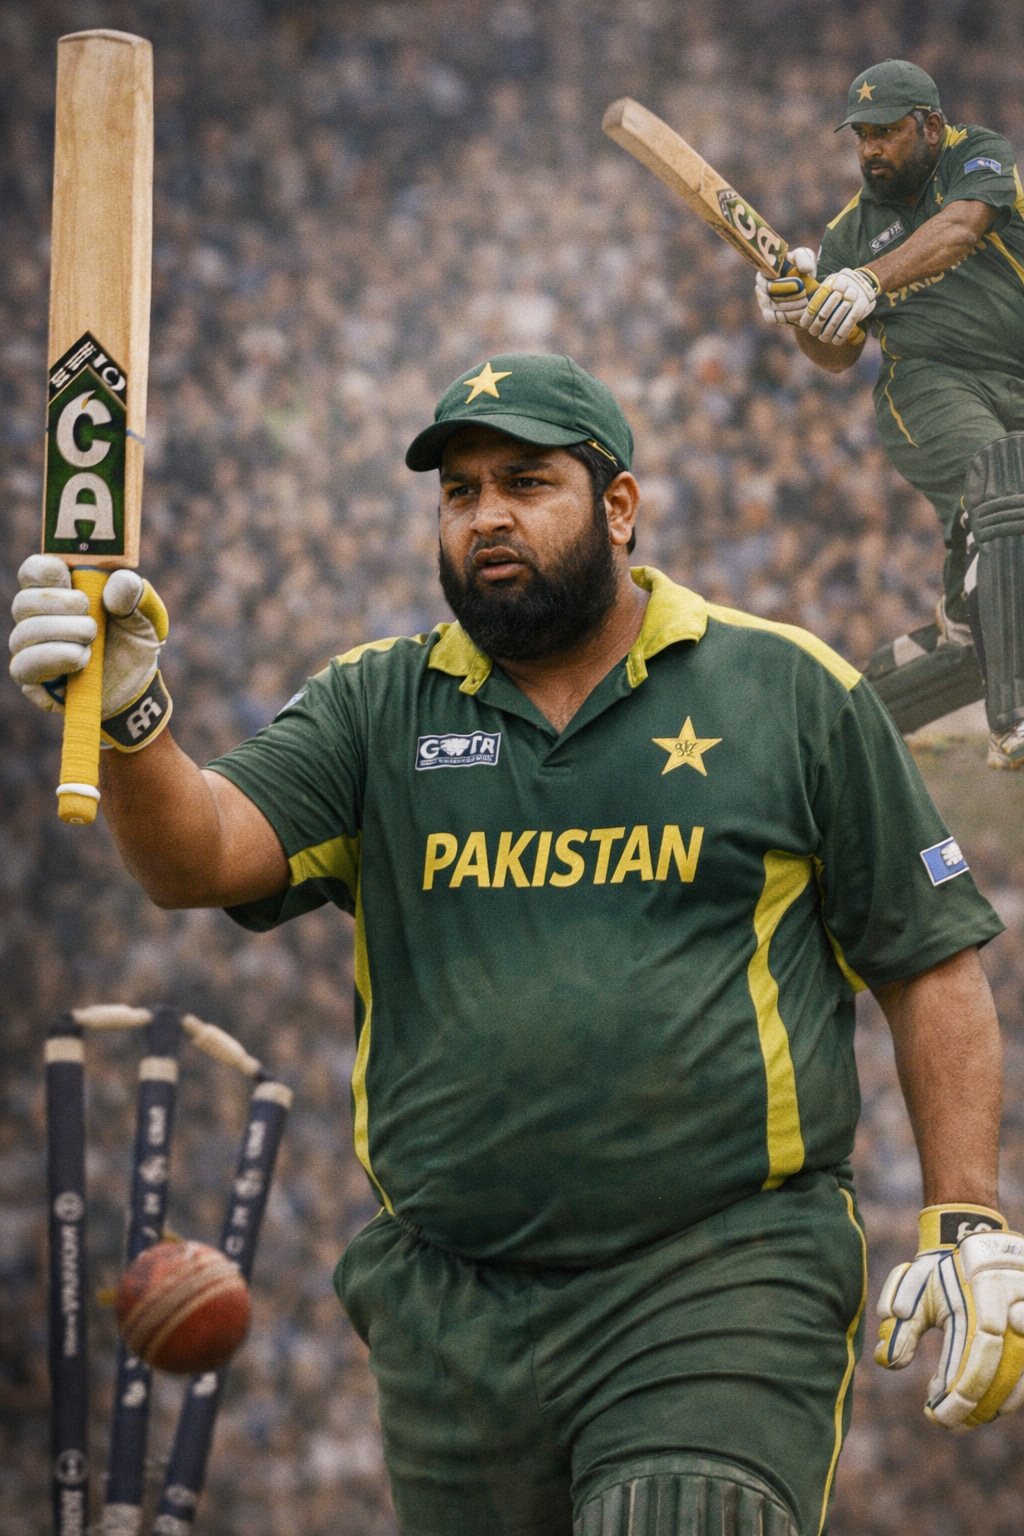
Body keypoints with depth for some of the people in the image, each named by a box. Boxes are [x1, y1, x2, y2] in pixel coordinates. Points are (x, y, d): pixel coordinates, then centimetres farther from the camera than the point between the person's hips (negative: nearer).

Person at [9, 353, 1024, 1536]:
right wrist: (126, 720, -27)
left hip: (720, 1292, -3)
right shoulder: (377, 711, 10)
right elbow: (199, 853, -6)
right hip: (448, 1320, 3)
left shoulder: (788, 692, 5)